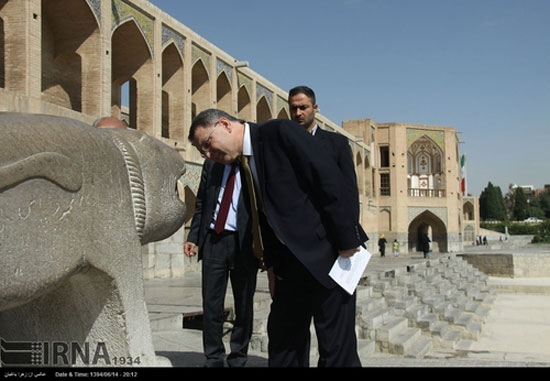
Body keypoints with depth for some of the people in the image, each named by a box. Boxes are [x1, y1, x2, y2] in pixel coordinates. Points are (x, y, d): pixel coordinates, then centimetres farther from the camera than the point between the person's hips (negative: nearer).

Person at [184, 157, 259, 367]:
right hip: (213, 240, 3)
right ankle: (213, 359, 16)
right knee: (211, 305, 4)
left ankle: (238, 359, 21)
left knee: (243, 305, 7)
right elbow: (201, 203, 15)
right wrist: (193, 237, 5)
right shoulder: (212, 163, 11)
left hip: (243, 242, -3)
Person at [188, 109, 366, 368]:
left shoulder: (279, 132, -12)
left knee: (336, 342, 0)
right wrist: (273, 261, 9)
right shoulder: (242, 165, 12)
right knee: (282, 338, 13)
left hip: (324, 253, -8)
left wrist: (346, 240, -17)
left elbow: (329, 180, -17)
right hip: (290, 261, 8)